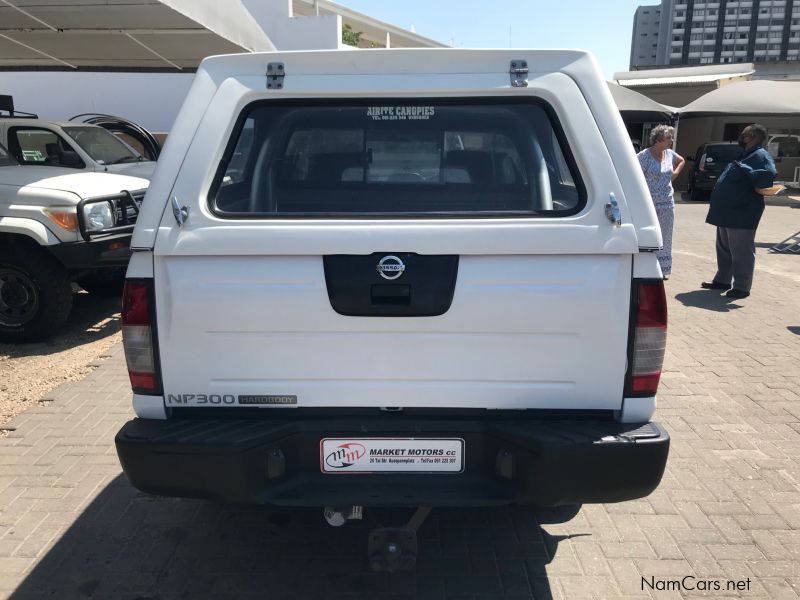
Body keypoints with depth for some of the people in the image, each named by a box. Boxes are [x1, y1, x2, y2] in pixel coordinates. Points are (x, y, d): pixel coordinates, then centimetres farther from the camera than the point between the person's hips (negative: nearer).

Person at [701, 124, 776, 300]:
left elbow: (769, 175, -30)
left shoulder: (761, 156, -12)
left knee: (741, 251, -4)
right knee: (724, 248, 18)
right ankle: (722, 280, 30)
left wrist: (744, 170, -19)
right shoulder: (744, 155, 18)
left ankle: (741, 287, 3)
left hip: (742, 214, -10)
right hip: (727, 211, 10)